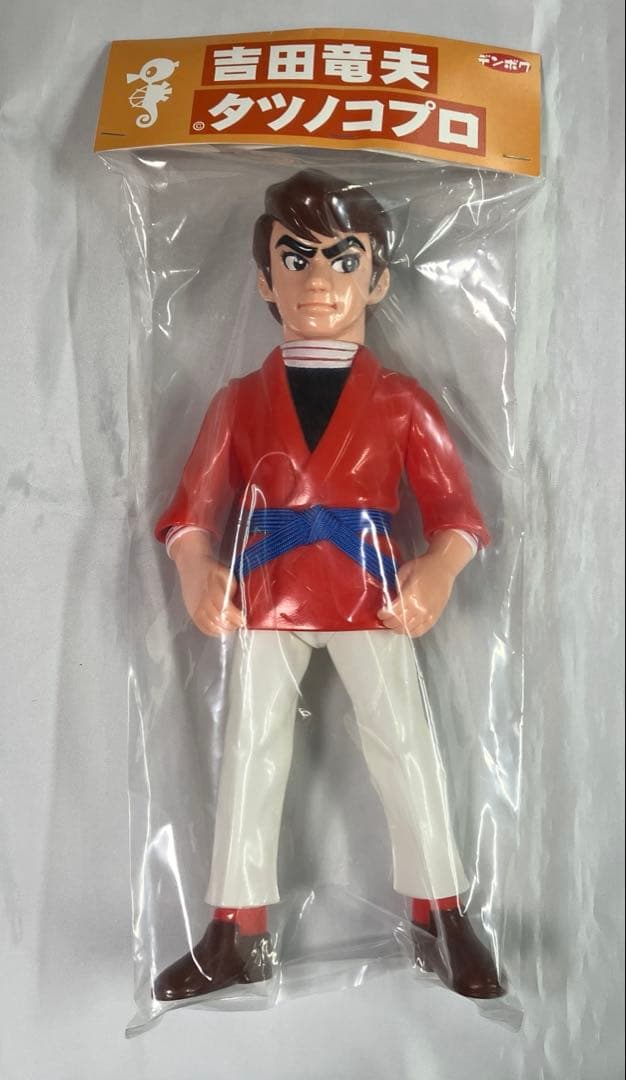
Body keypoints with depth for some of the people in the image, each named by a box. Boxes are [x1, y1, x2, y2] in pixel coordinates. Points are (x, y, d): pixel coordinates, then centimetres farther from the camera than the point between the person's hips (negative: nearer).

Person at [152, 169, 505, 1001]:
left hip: (371, 593, -1)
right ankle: (236, 932, 26)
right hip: (264, 596, 2)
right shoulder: (240, 400, 6)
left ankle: (441, 919, 26)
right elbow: (196, 502, 1)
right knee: (250, 752, 8)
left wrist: (440, 567, -24)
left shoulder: (401, 400, 3)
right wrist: (195, 569, -20)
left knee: (405, 745, 4)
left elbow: (454, 503, -3)